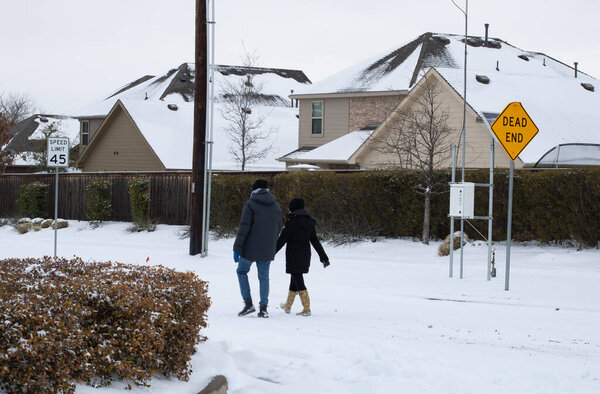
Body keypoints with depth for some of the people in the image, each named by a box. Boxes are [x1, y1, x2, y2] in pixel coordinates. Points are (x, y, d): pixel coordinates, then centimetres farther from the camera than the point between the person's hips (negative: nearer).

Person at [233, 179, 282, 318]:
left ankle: (248, 303, 5)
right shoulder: (276, 206, 7)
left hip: (251, 248, -4)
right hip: (268, 250, 4)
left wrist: (237, 248, -12)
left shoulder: (251, 204, -10)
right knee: (264, 276, 13)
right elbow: (278, 228, 12)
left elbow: (244, 227, -14)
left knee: (242, 271, 15)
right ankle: (264, 308, 8)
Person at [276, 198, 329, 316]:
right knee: (294, 279, 19)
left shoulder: (291, 222, -14)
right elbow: (315, 241, 8)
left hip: (293, 256, -7)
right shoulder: (309, 222, 6)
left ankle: (306, 309, -11)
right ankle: (288, 306, 32)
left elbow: (281, 240, -13)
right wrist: (324, 257, 12)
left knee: (298, 280, -5)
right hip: (305, 255, 7)